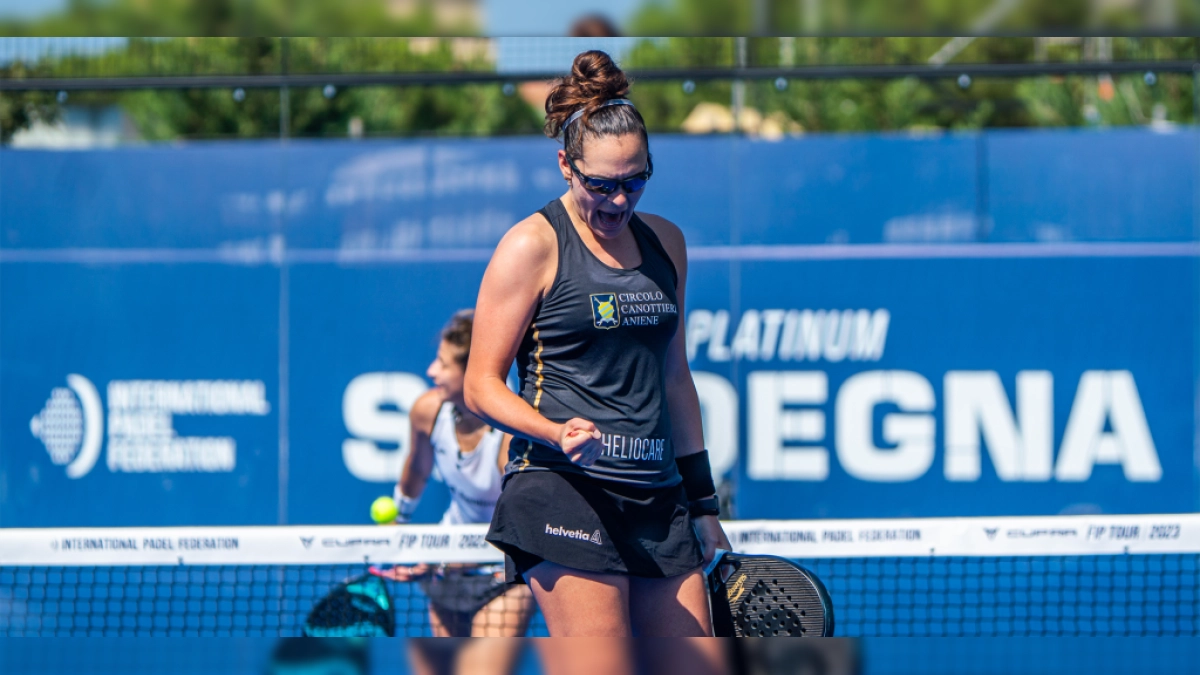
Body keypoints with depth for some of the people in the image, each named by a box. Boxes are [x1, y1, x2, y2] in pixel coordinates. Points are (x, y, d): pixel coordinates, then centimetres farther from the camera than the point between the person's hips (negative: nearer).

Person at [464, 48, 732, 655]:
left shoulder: (665, 242, 16)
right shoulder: (533, 246, -2)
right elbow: (481, 385, -4)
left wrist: (702, 501, 24)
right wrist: (556, 433, -22)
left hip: (657, 496, 7)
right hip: (562, 490, -7)